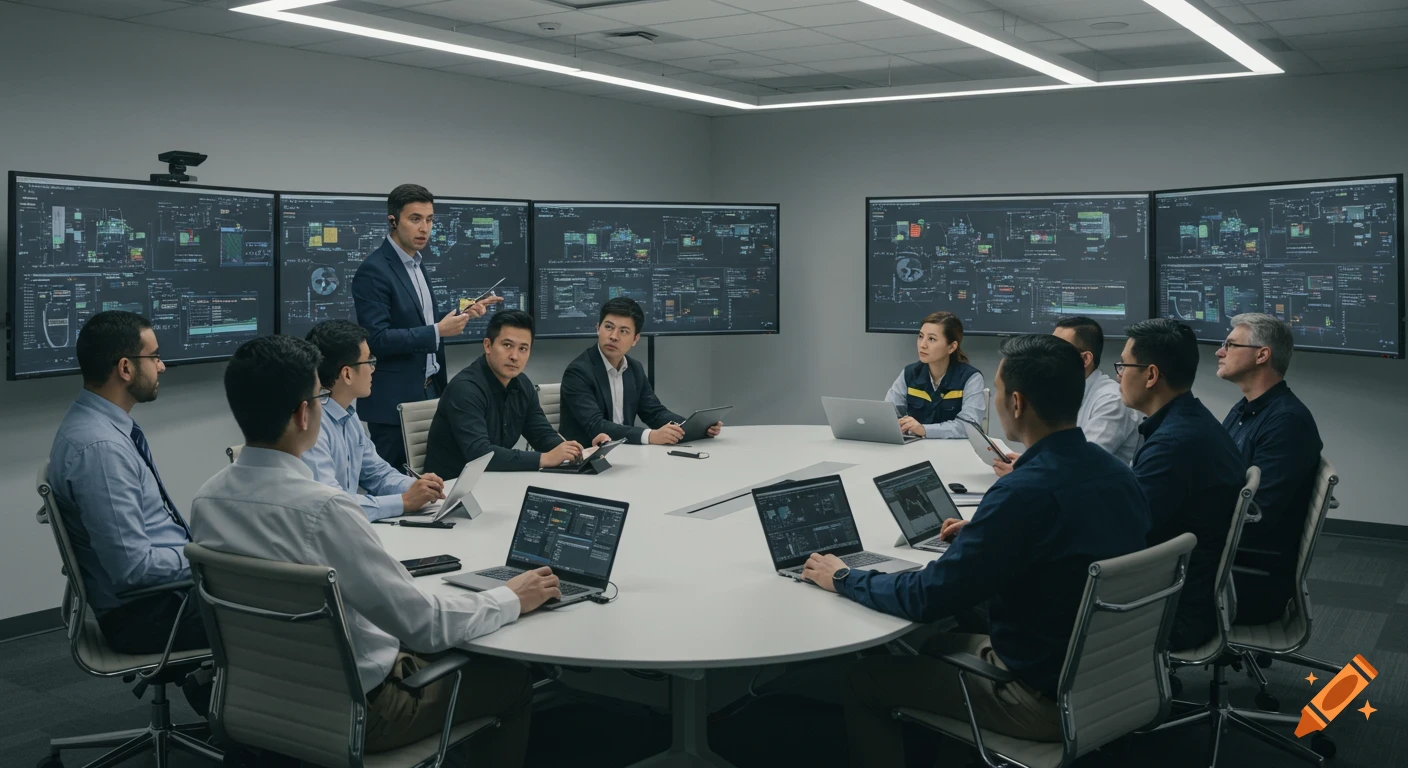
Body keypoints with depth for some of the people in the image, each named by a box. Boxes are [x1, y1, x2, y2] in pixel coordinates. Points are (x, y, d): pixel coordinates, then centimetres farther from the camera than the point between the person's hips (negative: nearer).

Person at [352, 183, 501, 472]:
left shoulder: (414, 265, 12)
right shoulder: (374, 271, -15)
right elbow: (376, 339, -21)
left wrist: (462, 314, 5)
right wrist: (438, 331, -22)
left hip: (427, 391, 8)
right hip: (394, 399, -8)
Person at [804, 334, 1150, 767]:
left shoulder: (1025, 492, -29)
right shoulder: (1115, 471, -2)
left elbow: (927, 599, -22)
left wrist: (844, 579, -6)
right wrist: (982, 535, 22)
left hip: (1046, 697, -8)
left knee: (863, 680, 5)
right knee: (931, 646, 26)